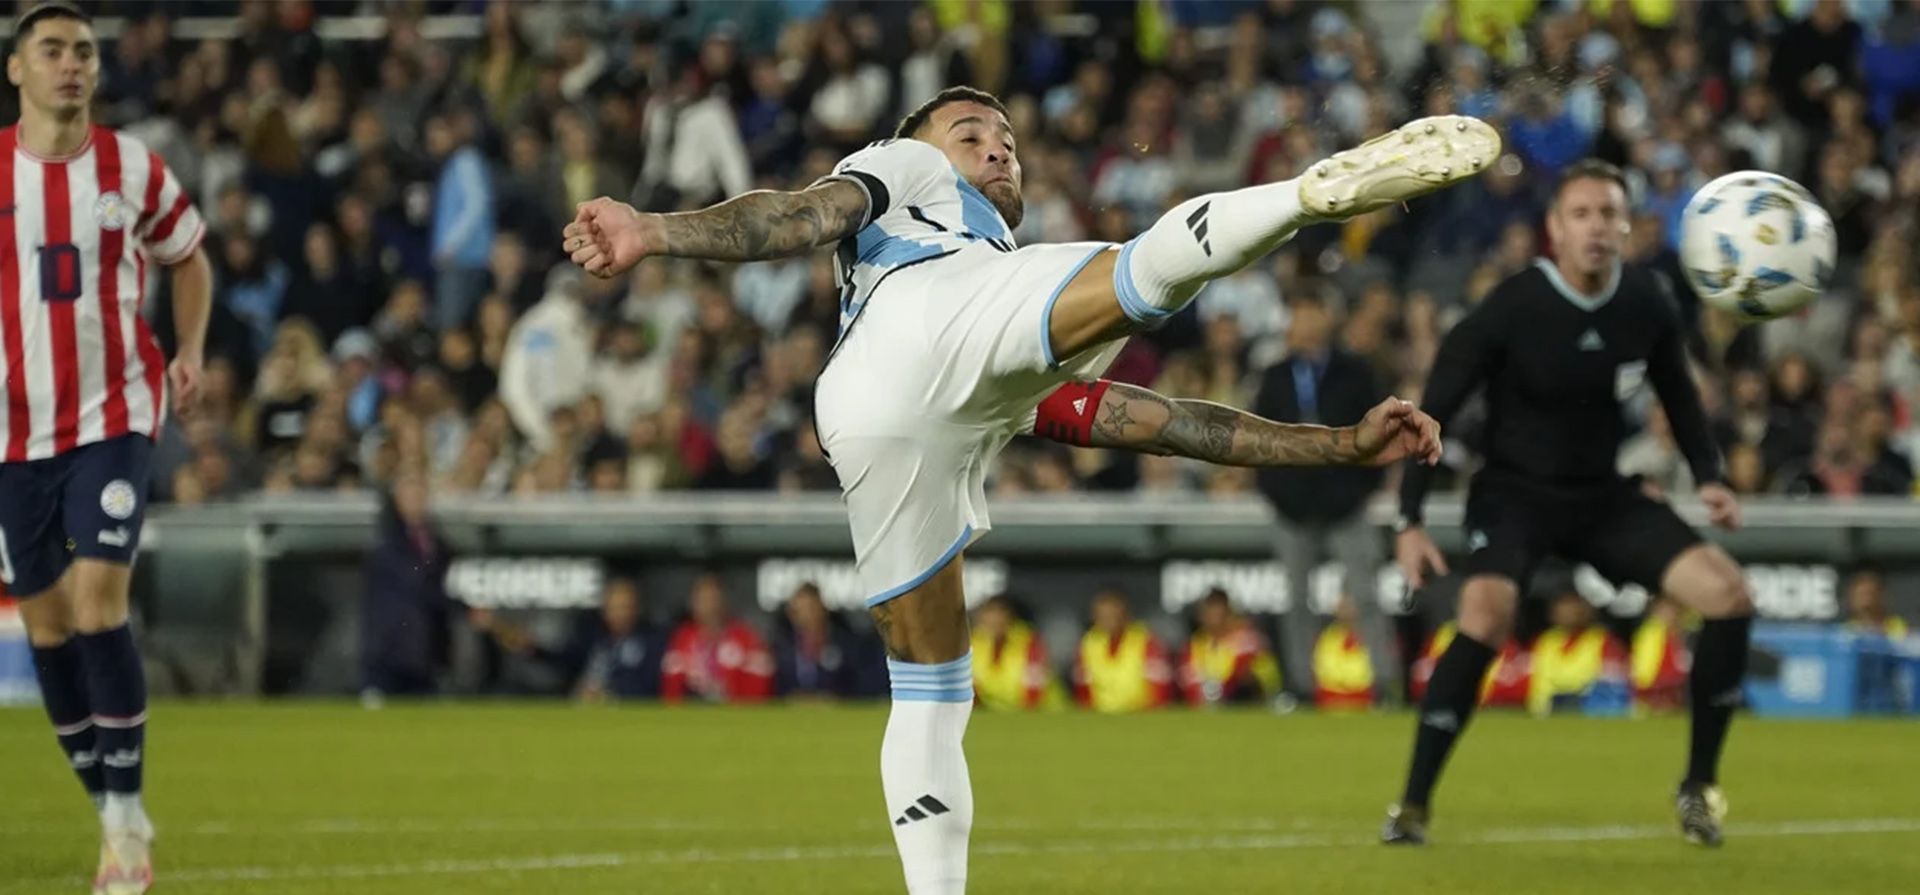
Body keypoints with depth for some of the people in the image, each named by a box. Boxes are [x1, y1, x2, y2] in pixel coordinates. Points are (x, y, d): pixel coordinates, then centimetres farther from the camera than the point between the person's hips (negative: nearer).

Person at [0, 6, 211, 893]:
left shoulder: (134, 170, -1)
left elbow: (189, 260, 16)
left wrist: (190, 352, 3)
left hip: (114, 416, -2)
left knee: (97, 605, -17)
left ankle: (125, 823, -9)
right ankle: (115, 816, 18)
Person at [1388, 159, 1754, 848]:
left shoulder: (1647, 306, -7)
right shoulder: (1511, 309, -19)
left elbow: (1678, 394, 13)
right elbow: (1434, 411, -13)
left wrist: (1707, 476, -3)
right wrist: (1410, 522, -19)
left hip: (1606, 494, 5)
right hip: (1515, 490, -4)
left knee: (1729, 594, -12)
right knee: (1486, 615, -33)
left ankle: (1699, 786, 5)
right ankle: (1413, 805, -21)